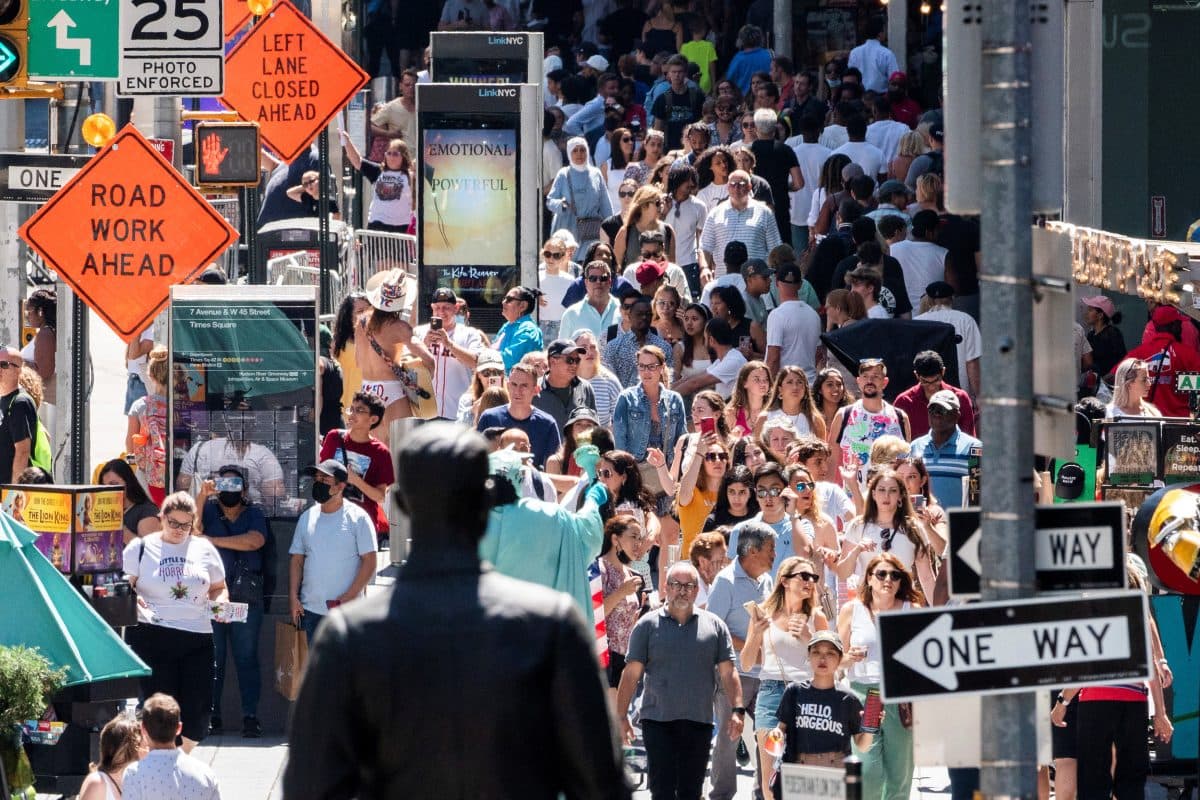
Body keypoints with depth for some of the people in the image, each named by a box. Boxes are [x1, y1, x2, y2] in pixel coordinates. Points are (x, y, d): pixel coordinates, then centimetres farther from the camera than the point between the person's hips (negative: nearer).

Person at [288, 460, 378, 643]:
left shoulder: (357, 518, -5)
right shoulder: (307, 518, 12)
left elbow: (369, 562, -8)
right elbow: (296, 560, 14)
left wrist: (348, 599, -15)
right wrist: (293, 597, 2)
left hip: (347, 614, -5)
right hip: (311, 609, 5)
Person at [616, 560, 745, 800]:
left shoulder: (714, 626, 8)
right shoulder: (648, 625, 3)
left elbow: (727, 673, 7)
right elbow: (631, 674, 2)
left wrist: (737, 710, -4)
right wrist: (621, 716, -4)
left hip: (699, 722, 2)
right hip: (657, 719, -2)